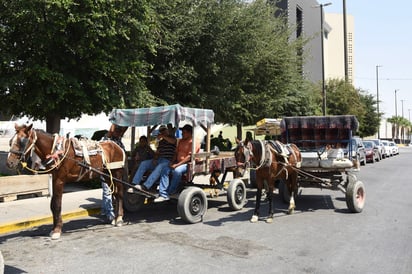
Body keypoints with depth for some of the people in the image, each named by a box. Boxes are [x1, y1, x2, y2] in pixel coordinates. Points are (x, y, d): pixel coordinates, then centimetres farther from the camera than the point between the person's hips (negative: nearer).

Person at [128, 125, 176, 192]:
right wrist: (155, 159, 2)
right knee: (143, 163, -15)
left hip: (167, 161, -7)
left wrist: (163, 136, -14)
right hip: (158, 160, 7)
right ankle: (134, 185, -25)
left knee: (159, 167, -37)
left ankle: (145, 186, -51)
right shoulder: (161, 141, 26)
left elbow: (173, 141, -18)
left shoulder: (172, 137, 8)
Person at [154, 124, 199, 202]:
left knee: (177, 171, -36)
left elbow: (190, 156, -18)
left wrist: (177, 164, -22)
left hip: (187, 164, -7)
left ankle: (170, 193, -18)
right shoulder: (181, 141, 20)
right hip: (178, 163, 8)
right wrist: (172, 162, 3)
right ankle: (163, 194, -21)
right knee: (165, 170, -17)